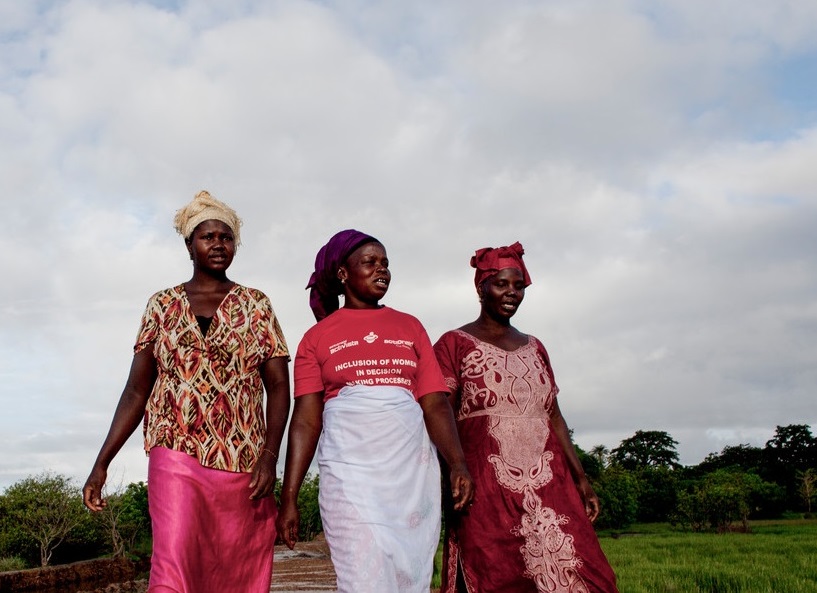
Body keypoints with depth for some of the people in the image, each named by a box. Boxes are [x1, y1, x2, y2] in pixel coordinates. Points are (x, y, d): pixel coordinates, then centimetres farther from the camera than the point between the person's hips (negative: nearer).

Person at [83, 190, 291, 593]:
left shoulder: (256, 305, 7)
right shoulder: (163, 305, 10)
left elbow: (279, 386, 2)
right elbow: (136, 389, 9)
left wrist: (269, 456, -11)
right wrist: (101, 463, 3)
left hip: (243, 462, 1)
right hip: (177, 456, 0)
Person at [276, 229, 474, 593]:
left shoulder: (410, 327, 14)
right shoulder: (318, 337, 8)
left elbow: (435, 403, 4)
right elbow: (306, 420, 3)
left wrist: (457, 463, -12)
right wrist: (289, 497, -3)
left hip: (414, 471, 3)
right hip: (350, 471, -2)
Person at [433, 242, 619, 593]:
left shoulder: (534, 348, 19)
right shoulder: (454, 344, 3)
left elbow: (554, 417, 19)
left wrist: (580, 478, 13)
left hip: (549, 485, 5)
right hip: (487, 490, -4)